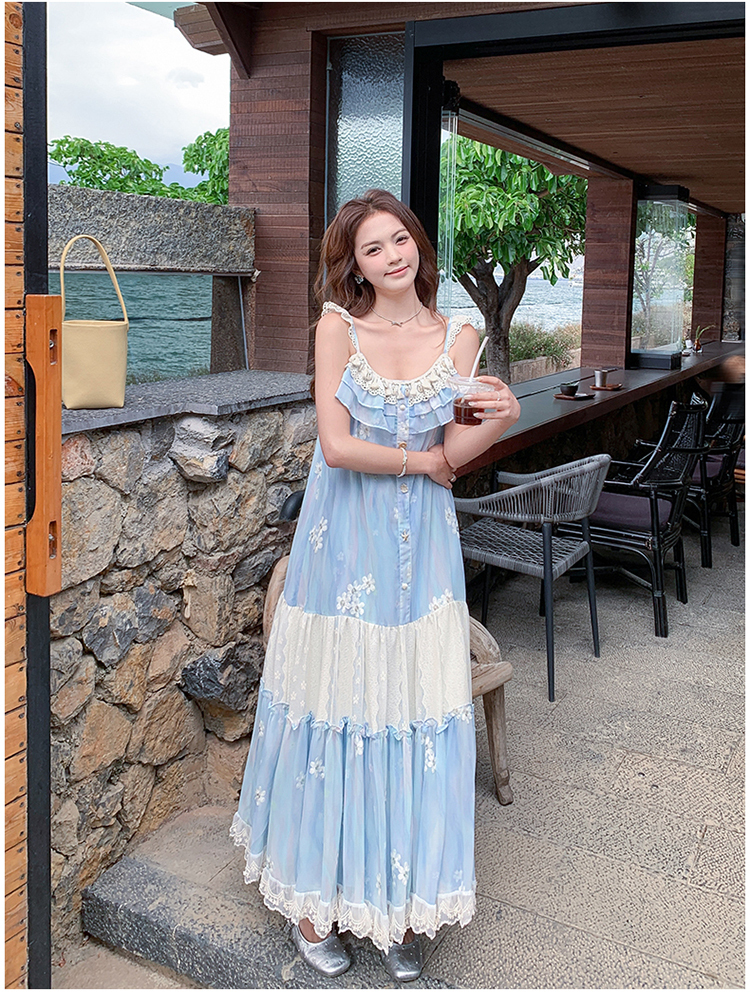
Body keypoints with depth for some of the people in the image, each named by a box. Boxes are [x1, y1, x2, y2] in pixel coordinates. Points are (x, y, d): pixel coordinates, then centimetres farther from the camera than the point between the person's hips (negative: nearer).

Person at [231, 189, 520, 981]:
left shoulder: (458, 336, 4)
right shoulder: (338, 325, -3)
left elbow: (449, 458, 0)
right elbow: (337, 446, -12)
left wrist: (497, 422, -17)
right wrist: (420, 459, -3)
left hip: (420, 546, 3)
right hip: (343, 544, -2)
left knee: (415, 716, 5)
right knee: (333, 712, 5)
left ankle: (398, 905, 22)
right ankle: (311, 895, 23)